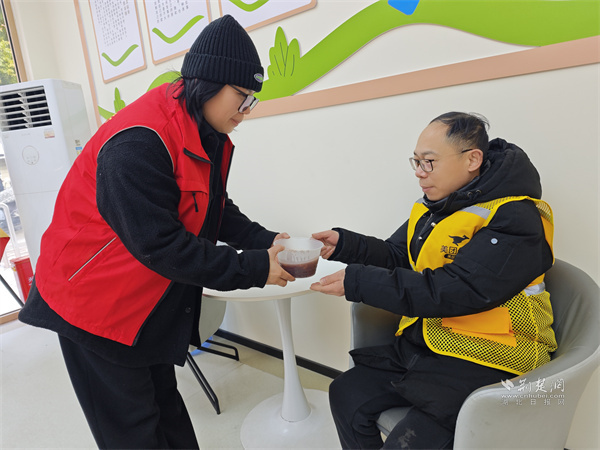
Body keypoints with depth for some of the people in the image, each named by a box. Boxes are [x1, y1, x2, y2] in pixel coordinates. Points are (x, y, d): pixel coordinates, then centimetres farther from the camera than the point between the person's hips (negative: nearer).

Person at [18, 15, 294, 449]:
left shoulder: (207, 135, 1)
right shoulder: (139, 142, -30)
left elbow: (217, 210, 4)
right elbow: (160, 245, -30)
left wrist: (265, 241, -11)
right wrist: (252, 269, -26)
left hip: (150, 302, 8)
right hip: (95, 301, -8)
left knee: (164, 402, 23)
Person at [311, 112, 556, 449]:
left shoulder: (515, 219, -19)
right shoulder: (433, 208, 7)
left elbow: (454, 291, -27)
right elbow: (396, 256, 10)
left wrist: (357, 282, -25)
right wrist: (344, 244, -7)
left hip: (484, 366, -7)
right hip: (423, 346, 8)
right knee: (347, 395, 4)